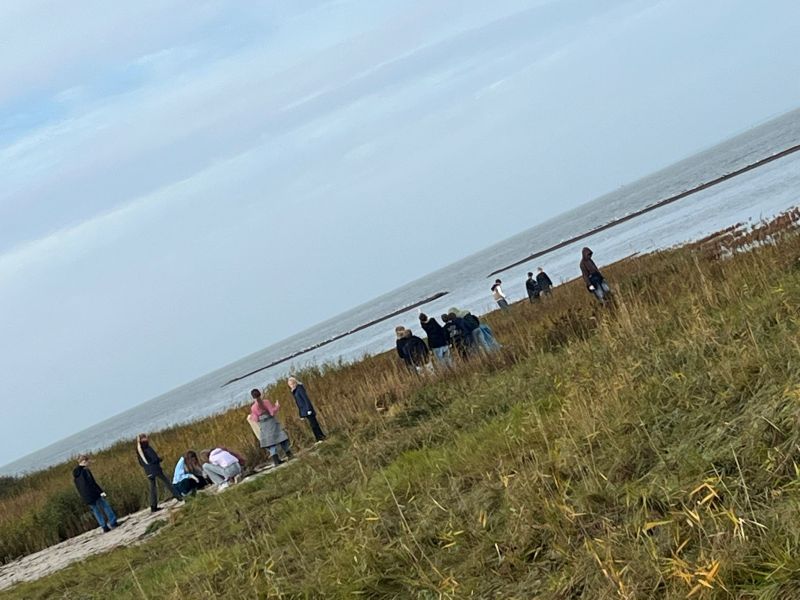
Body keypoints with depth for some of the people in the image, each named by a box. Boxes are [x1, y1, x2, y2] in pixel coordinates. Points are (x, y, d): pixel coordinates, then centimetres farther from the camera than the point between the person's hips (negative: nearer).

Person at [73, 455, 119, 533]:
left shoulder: (75, 474, 12)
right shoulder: (85, 470, -11)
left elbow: (78, 488, 15)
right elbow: (92, 483, -21)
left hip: (85, 497, 7)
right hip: (94, 494, -7)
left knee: (96, 511, 12)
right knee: (105, 506, 7)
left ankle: (105, 527, 12)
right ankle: (113, 522, 9)